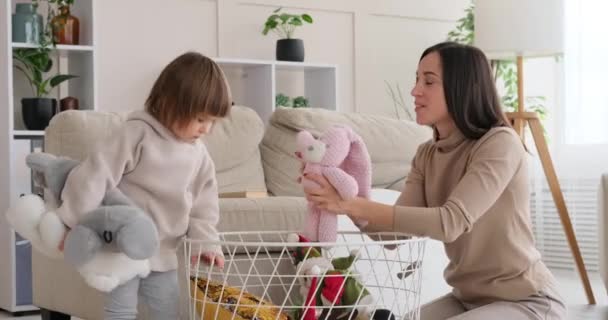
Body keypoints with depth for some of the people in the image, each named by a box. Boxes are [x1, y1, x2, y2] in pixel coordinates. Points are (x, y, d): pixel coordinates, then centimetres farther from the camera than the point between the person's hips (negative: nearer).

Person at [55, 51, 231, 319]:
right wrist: (74, 224, -23)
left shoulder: (198, 153, 3)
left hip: (162, 252, 6)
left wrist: (206, 243, -2)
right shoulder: (137, 134, -17)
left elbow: (204, 203, 10)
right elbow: (96, 174, -21)